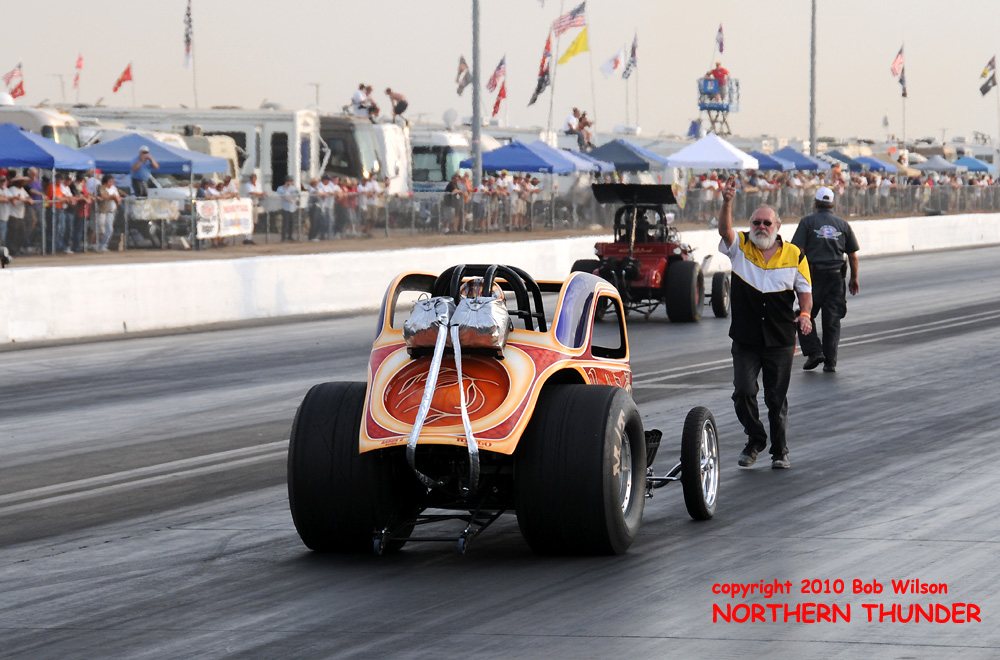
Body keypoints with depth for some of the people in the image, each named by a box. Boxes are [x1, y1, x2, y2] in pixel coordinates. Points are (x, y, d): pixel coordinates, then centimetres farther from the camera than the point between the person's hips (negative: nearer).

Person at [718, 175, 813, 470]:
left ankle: (779, 450, 17)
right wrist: (727, 202, -37)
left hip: (780, 341, 0)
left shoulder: (794, 255, 3)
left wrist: (805, 314, -9)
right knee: (743, 393, -6)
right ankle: (755, 440, 16)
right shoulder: (740, 247, 1)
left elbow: (805, 290, 10)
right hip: (745, 340, 0)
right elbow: (725, 229, -19)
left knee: (777, 398, 5)